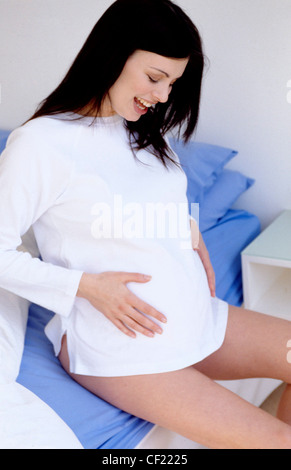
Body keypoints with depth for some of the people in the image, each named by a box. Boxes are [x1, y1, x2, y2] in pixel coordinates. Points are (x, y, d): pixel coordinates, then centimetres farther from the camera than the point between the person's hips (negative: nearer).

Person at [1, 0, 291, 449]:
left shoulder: (144, 133, 10)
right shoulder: (39, 143, -14)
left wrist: (190, 234, 1)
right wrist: (88, 286, -19)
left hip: (195, 315, 8)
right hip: (119, 344, -8)